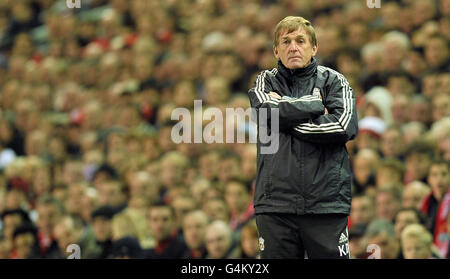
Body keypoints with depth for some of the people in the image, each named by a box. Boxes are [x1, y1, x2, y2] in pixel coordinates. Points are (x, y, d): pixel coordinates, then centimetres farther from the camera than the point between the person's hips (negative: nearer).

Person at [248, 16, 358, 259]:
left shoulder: (333, 81, 10)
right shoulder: (265, 82, 14)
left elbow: (345, 127, -7)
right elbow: (268, 112, -9)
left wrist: (288, 114, -3)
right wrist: (318, 105, -3)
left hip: (327, 202, -1)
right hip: (275, 203, 1)